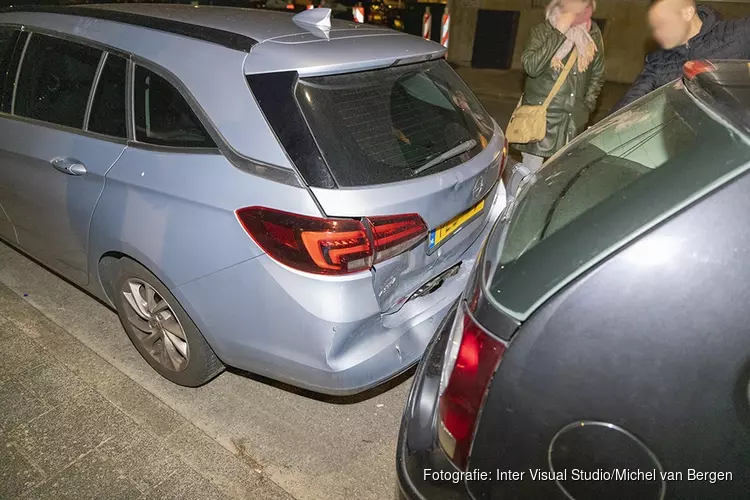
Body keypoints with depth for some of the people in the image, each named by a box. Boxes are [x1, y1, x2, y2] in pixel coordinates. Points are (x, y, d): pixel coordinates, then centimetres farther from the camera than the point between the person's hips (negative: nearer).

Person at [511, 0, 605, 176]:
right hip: (541, 115, -3)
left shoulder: (593, 34, 8)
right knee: (531, 171, -1)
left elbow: (598, 74, 17)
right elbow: (531, 67, -21)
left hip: (574, 119, 4)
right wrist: (559, 33, -22)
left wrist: (587, 105, 6)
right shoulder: (542, 32, -3)